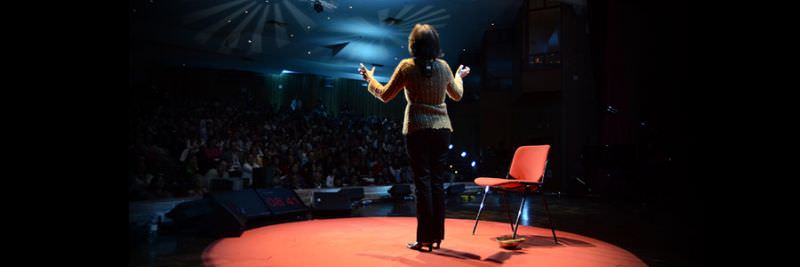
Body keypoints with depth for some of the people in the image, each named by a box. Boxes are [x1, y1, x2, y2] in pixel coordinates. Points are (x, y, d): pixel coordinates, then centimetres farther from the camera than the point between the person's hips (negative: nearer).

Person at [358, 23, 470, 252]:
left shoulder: (407, 66, -6)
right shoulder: (444, 66, 6)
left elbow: (385, 95, 1)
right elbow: (457, 95, 20)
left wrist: (370, 79, 18)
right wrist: (459, 77, 40)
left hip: (418, 129, -4)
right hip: (442, 128, 4)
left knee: (423, 183, -1)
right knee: (437, 182, 8)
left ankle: (425, 238, 3)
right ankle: (437, 236, 15)